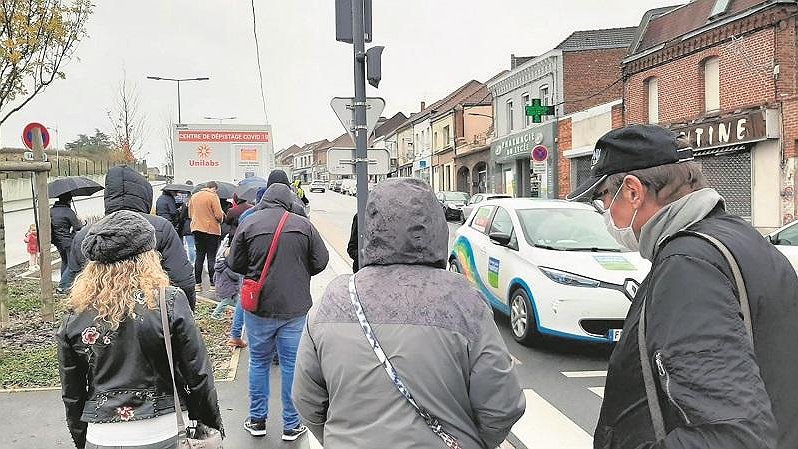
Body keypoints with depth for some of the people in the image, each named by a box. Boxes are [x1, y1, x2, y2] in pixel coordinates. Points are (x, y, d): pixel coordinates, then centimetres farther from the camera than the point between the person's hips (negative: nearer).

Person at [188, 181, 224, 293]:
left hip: (197, 229, 6)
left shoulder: (194, 196, 9)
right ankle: (213, 284, 0)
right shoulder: (213, 196, -10)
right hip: (211, 230, -6)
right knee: (211, 257, -1)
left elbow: (190, 214, 16)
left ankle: (198, 283, 14)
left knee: (199, 256, 12)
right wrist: (222, 216, 6)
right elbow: (219, 215, -15)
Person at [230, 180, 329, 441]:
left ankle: (257, 420, 27)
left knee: (259, 362, 17)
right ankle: (291, 425, 18)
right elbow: (320, 262, -3)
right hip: (295, 307, 0)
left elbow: (235, 265, -1)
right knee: (292, 365, 9)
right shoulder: (303, 225, -5)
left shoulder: (249, 223, -5)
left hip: (259, 306, 1)